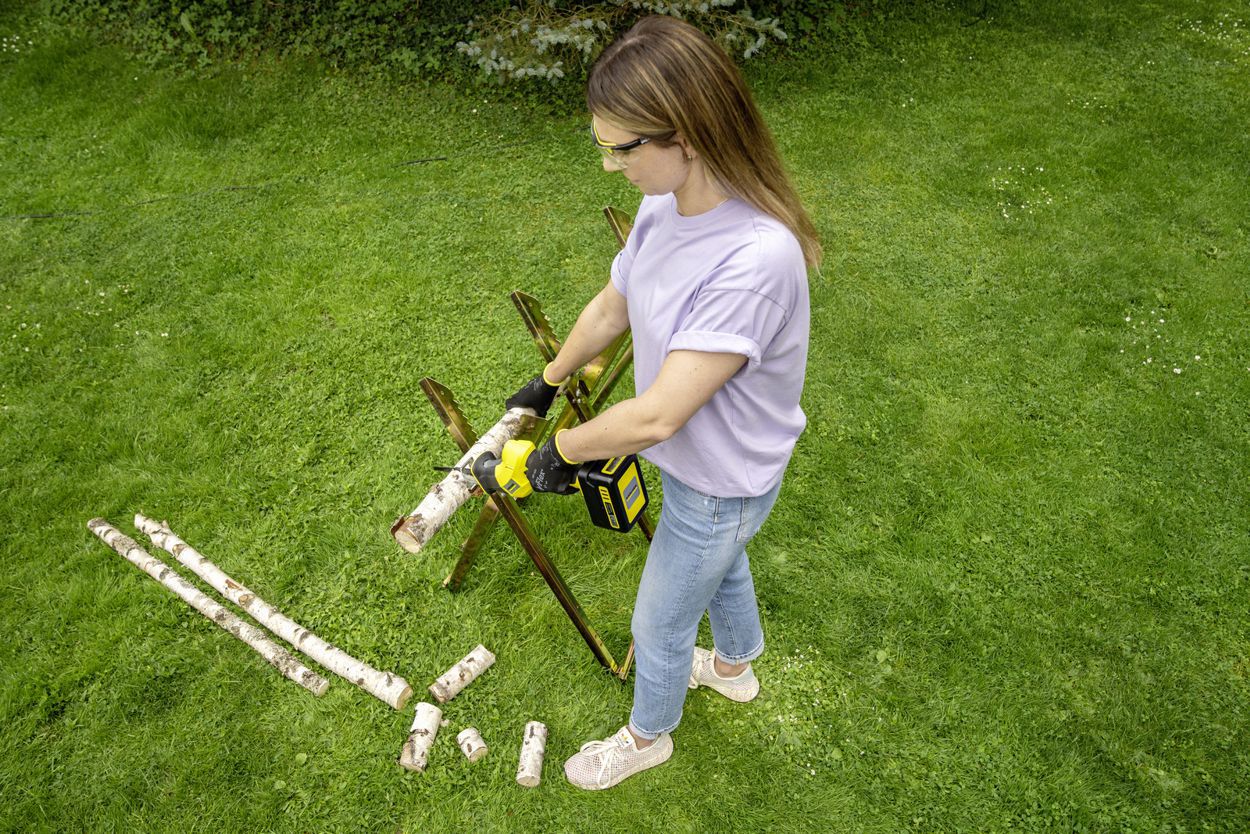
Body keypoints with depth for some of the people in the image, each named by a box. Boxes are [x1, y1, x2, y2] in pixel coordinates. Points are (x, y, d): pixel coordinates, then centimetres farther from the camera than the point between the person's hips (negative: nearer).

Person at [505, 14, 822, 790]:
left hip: (720, 485, -7)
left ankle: (647, 736, 51)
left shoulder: (756, 259, -40)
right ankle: (735, 667, 67)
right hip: (695, 462, 8)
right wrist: (548, 383, 18)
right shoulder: (665, 206, -13)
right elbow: (611, 306, 4)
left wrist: (562, 451, -18)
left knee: (659, 624, 17)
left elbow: (657, 415, -35)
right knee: (720, 563, 34)